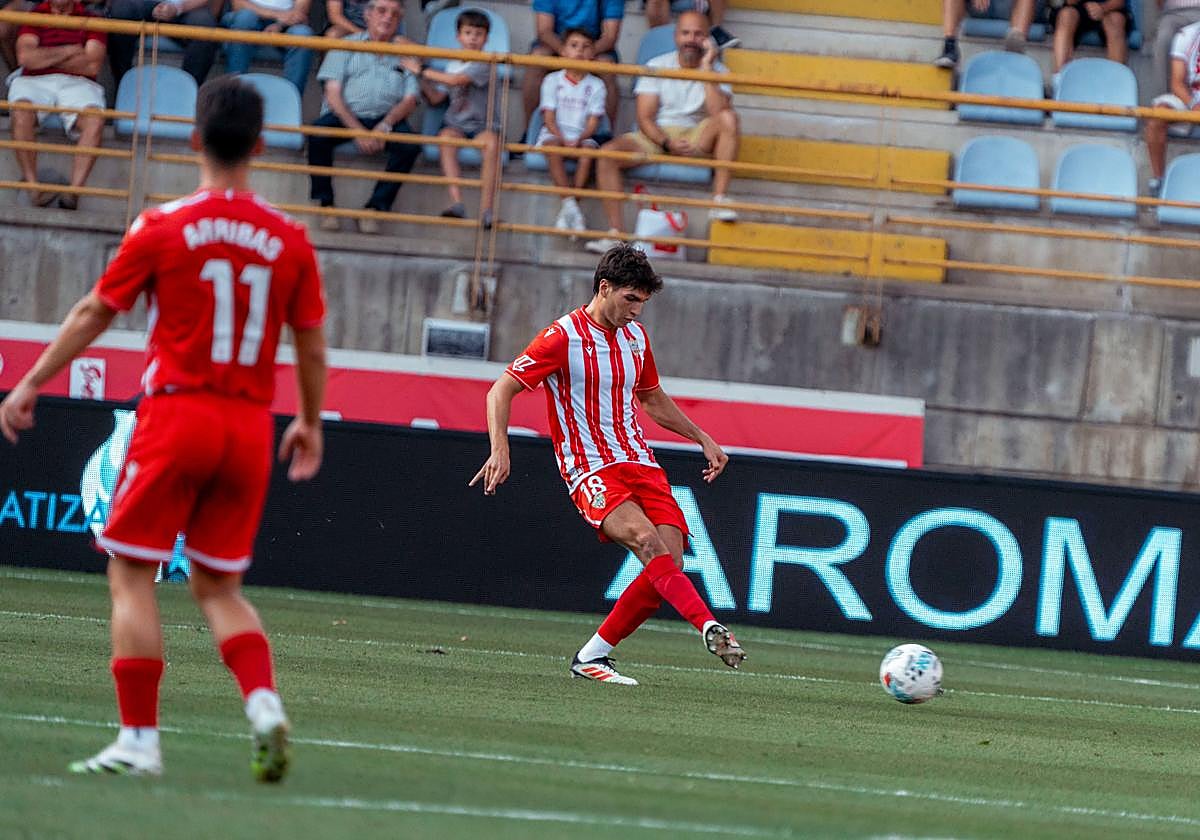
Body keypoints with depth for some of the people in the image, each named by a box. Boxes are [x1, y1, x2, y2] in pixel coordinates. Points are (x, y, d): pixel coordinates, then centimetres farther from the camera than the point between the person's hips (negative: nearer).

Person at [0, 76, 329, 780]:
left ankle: (140, 739, -2)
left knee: (133, 574, 4)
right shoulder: (290, 239, 2)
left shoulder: (163, 229, -6)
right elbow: (312, 345, 8)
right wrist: (311, 423, 23)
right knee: (219, 586, 15)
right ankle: (266, 704, -8)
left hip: (178, 414, -4)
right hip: (251, 425, 4)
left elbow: (93, 315, 1)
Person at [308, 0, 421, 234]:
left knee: (410, 145, -31)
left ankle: (375, 208, -26)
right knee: (318, 134, -33)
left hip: (387, 119, 1)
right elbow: (333, 94, 4)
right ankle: (326, 205, -23)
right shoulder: (347, 46, 16)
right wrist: (357, 131, -13)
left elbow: (410, 100, 10)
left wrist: (385, 126, -12)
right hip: (345, 117, -1)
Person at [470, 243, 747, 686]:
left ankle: (592, 657, 1)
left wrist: (703, 439, 29)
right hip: (592, 471, -7)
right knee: (648, 540, -31)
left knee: (668, 563, -10)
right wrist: (500, 449, -20)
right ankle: (709, 628, -43)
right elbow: (501, 391, -6)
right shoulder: (563, 337, -7)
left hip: (641, 464, 7)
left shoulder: (635, 336, 14)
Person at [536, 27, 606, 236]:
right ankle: (569, 203, -40)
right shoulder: (552, 80, 6)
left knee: (588, 149, -33)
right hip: (554, 134, -1)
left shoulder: (595, 85, 8)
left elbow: (593, 122, 1)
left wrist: (579, 139, -19)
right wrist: (563, 140, -18)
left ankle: (569, 207, -32)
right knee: (554, 148, -35)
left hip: (581, 136, 1)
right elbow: (549, 118, -2)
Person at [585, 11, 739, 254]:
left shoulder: (717, 71, 1)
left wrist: (706, 68, -18)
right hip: (657, 135, 0)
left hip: (696, 138, 0)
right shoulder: (657, 67, 2)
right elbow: (645, 118, -4)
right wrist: (668, 144, -21)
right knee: (608, 152, -26)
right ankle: (614, 233, -29)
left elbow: (718, 113, -18)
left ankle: (719, 200, -33)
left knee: (729, 118, -30)